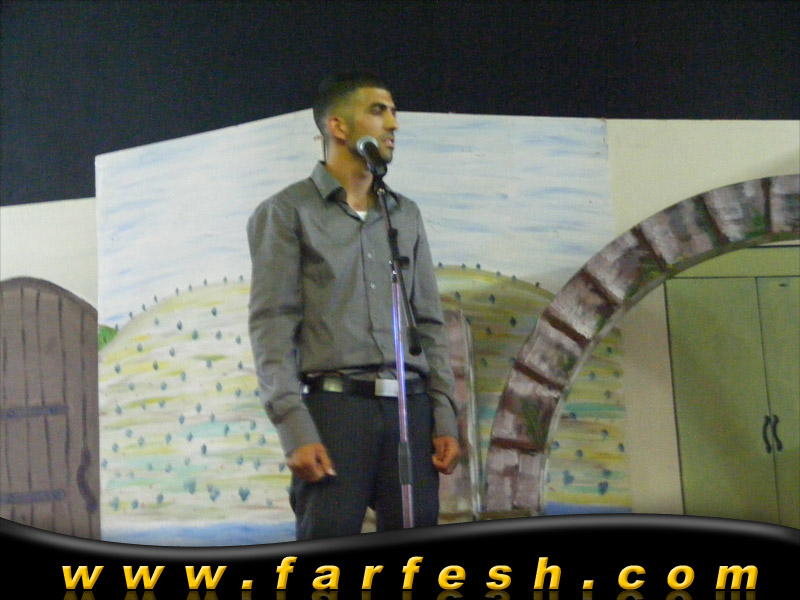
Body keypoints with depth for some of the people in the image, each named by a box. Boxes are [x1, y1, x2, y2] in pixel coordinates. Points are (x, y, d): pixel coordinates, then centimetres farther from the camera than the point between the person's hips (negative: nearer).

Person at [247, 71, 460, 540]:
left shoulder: (406, 215, 19)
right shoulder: (287, 212, 5)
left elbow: (430, 323, 18)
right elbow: (272, 327, -3)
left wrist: (445, 418, 7)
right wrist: (295, 431, -13)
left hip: (410, 409, 4)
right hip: (334, 407, -4)